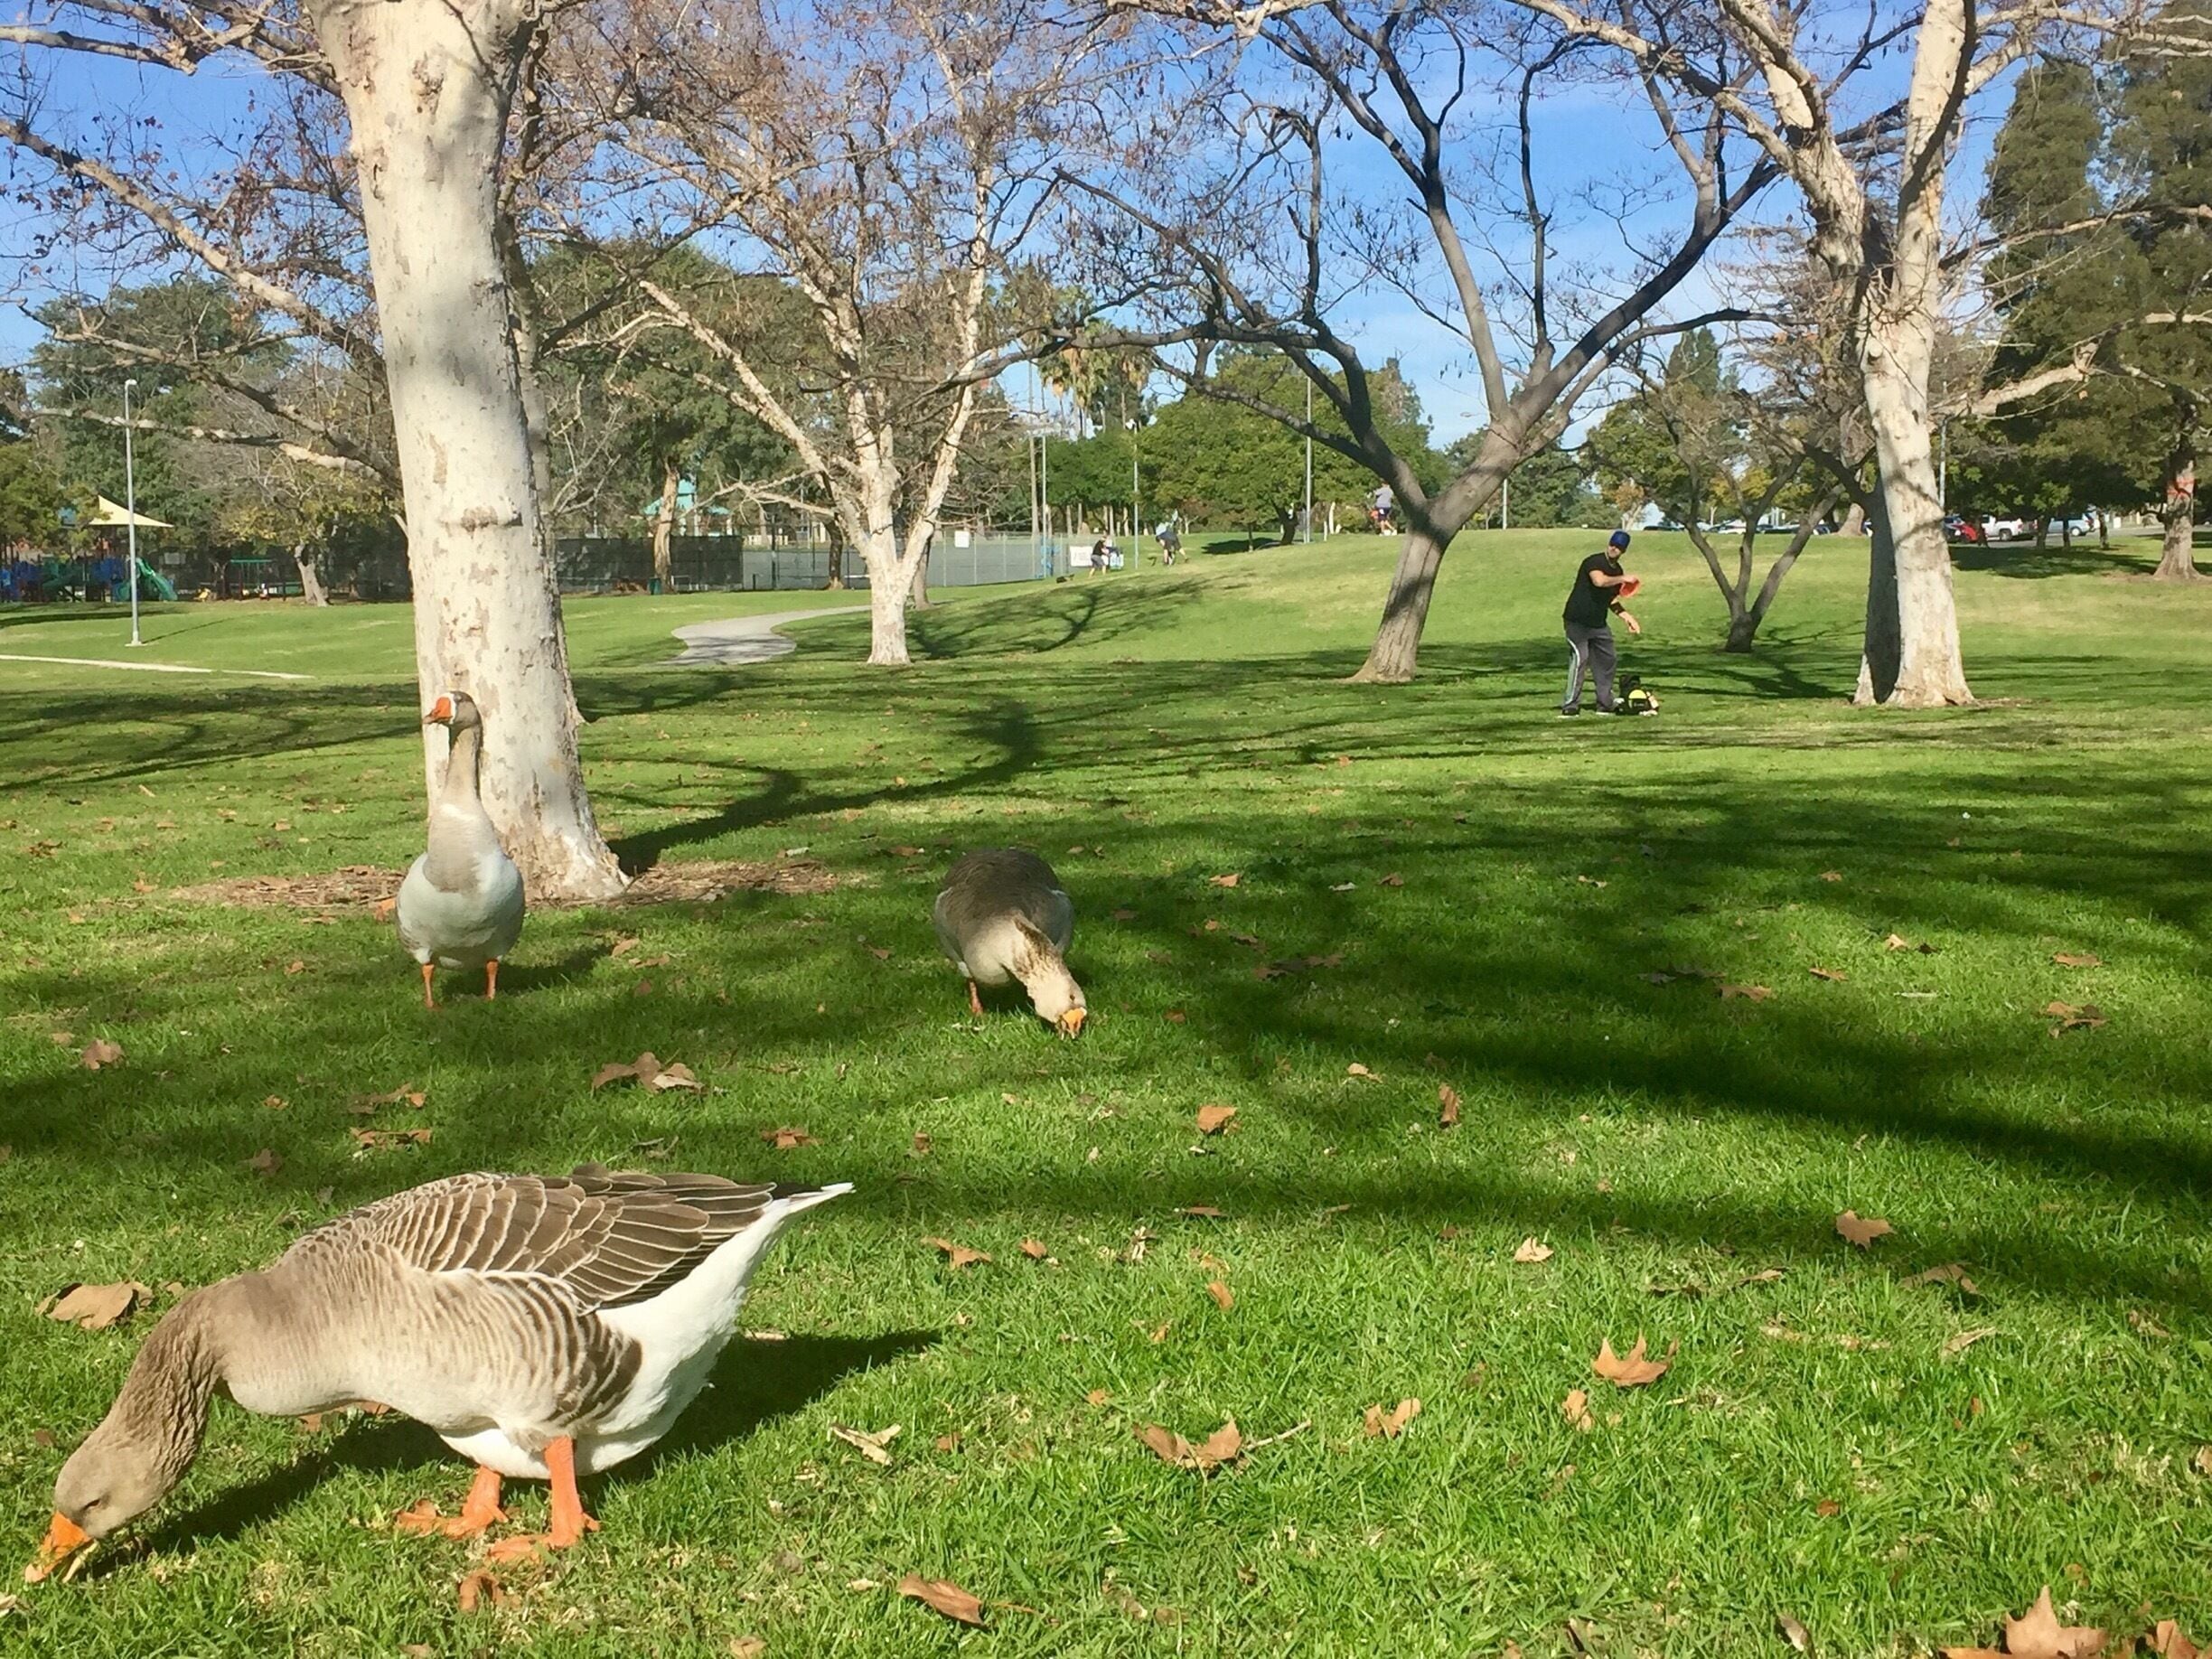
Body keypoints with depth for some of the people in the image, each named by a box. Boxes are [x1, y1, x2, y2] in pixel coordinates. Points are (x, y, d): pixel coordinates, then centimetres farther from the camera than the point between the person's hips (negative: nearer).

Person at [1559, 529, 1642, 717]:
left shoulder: (1617, 570, 12)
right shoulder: (1594, 561, -13)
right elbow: (1599, 581, -33)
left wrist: (1627, 617, 11)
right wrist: (1623, 579, -21)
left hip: (1599, 623, 9)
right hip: (1578, 621, -8)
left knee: (1607, 660, 10)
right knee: (1580, 658, -16)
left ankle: (1606, 704, 21)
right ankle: (1570, 705, -15)